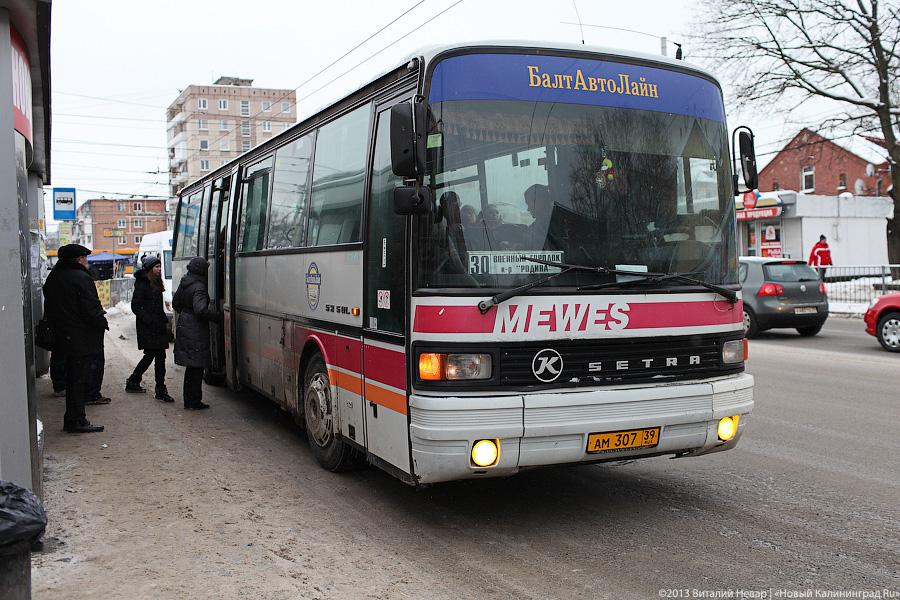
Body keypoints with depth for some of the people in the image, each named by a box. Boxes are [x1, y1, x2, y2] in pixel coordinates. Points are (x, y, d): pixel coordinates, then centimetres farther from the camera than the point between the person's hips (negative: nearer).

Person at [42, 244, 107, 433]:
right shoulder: (81, 278, -16)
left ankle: (71, 420, 22)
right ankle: (77, 421, 2)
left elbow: (49, 309, 16)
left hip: (63, 337, 8)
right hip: (82, 339, -8)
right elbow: (91, 309, -19)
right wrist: (103, 322, -4)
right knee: (79, 378, -2)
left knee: (72, 377, 16)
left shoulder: (53, 277, 12)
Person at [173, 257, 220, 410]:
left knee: (191, 367, 17)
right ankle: (194, 402, 6)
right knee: (197, 367, 1)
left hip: (184, 327, 9)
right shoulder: (199, 287, -20)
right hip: (196, 331, -9)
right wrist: (216, 315, -18)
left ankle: (189, 400, 23)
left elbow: (176, 303, 19)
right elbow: (200, 310, -30)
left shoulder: (184, 283, 7)